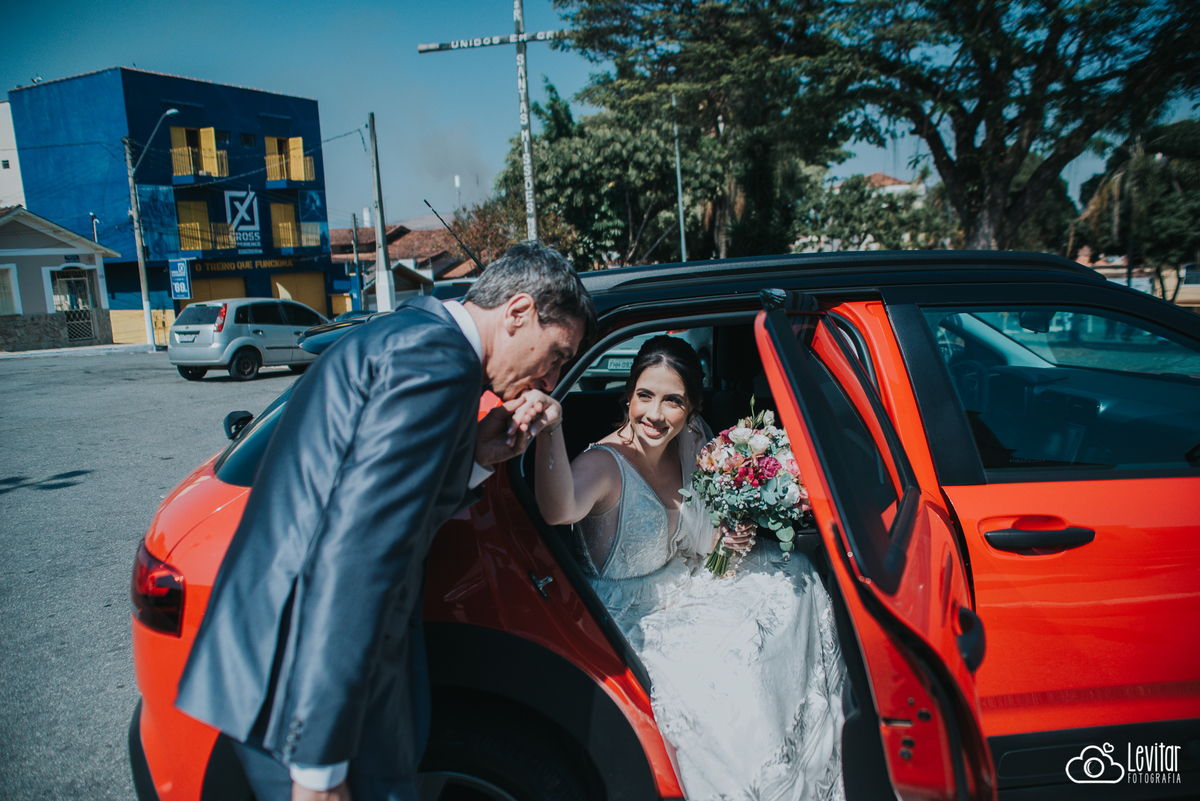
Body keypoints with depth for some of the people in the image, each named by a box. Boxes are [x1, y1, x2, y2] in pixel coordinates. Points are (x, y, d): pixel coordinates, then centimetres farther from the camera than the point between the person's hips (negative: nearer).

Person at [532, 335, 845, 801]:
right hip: (630, 620, -8)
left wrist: (725, 538, -9)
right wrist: (550, 428, -67)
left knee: (791, 576, 6)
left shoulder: (689, 445, -5)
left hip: (680, 585, 8)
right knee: (726, 677, -27)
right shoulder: (606, 463, -26)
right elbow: (560, 510, -52)